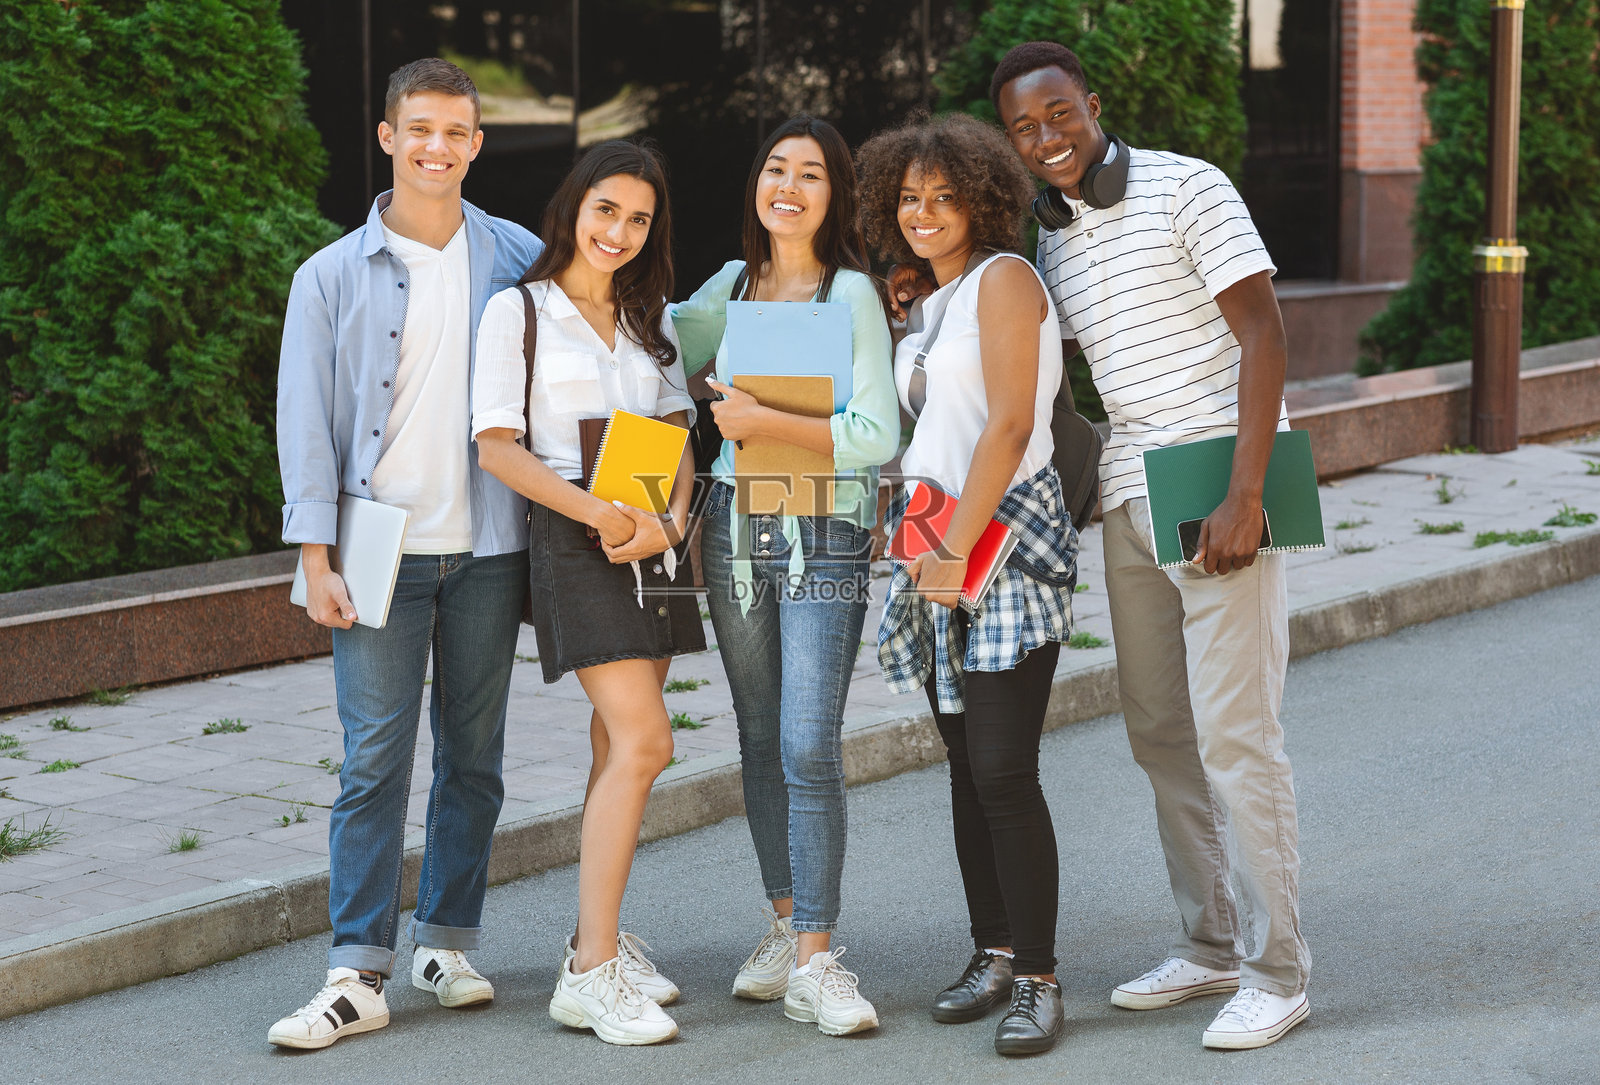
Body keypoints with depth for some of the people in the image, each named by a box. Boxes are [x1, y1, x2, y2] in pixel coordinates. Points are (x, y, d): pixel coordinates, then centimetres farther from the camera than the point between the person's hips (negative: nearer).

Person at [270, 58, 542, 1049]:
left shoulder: (519, 260, 7)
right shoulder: (334, 276, 3)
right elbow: (306, 422, 2)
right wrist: (317, 559, -5)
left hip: (486, 547, 2)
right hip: (383, 547, -2)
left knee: (474, 756, 7)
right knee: (375, 759, -7)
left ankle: (449, 942, 19)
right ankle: (358, 974, -5)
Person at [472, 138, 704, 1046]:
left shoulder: (651, 318, 16)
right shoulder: (519, 312, -1)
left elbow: (679, 433, 14)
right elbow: (497, 446, -8)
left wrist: (670, 521, -7)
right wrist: (604, 517, -17)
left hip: (654, 538, 6)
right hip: (574, 534, -6)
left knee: (622, 745, 8)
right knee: (644, 742, -15)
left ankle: (598, 942, 19)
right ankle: (593, 972, -12)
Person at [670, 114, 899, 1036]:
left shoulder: (852, 294, -5)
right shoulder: (733, 285, 11)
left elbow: (878, 436, -12)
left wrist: (768, 421, -18)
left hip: (824, 541, -5)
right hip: (736, 534, 5)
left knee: (809, 748, -11)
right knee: (761, 741, 11)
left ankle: (815, 960, -7)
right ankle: (786, 925, 23)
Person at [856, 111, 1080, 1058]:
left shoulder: (1003, 278, -7)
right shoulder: (933, 304, 19)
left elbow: (1009, 424, -15)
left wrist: (957, 548, -17)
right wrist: (920, 536, 12)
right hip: (942, 543, 9)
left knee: (1003, 770, -12)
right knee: (967, 762, 10)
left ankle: (1038, 979, -7)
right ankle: (993, 954, 18)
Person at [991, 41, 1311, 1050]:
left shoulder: (1186, 188, -7)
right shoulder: (1050, 239, 14)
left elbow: (1262, 335, -12)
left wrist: (1243, 496, -20)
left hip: (1219, 489, -7)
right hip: (1127, 501, 7)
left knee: (1234, 735, -8)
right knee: (1159, 733, 9)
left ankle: (1279, 972, 0)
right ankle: (1210, 945, 21)